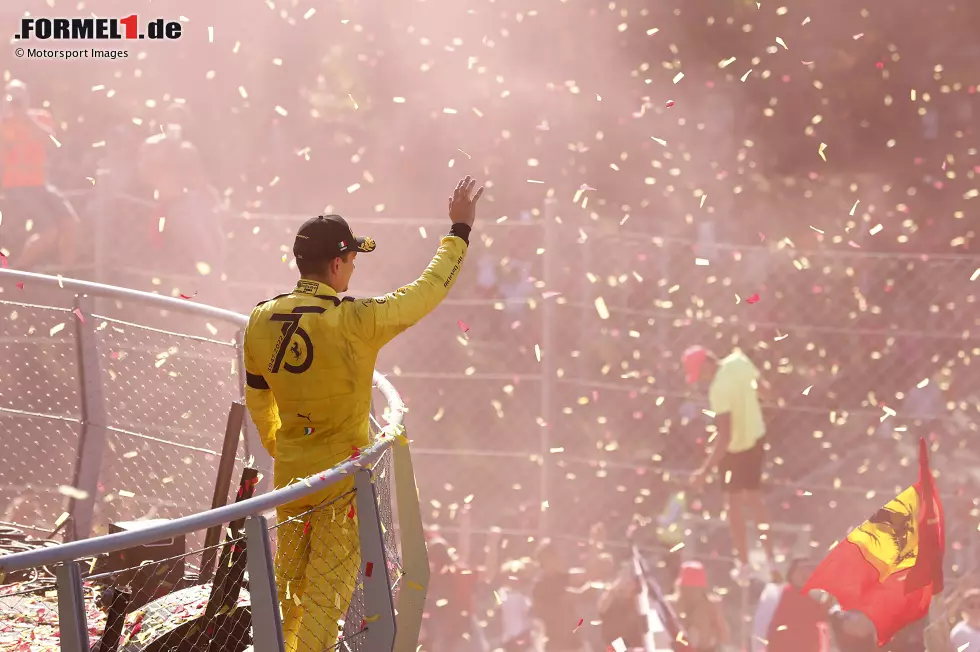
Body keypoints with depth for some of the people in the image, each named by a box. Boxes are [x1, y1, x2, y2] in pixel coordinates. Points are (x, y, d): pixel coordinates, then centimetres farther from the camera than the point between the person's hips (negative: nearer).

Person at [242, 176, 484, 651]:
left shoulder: (261, 321, -4)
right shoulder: (356, 322, -21)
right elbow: (430, 289, -9)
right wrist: (460, 229, 5)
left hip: (289, 471, 6)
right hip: (342, 477, -6)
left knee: (289, 581, 20)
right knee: (329, 587, 2)